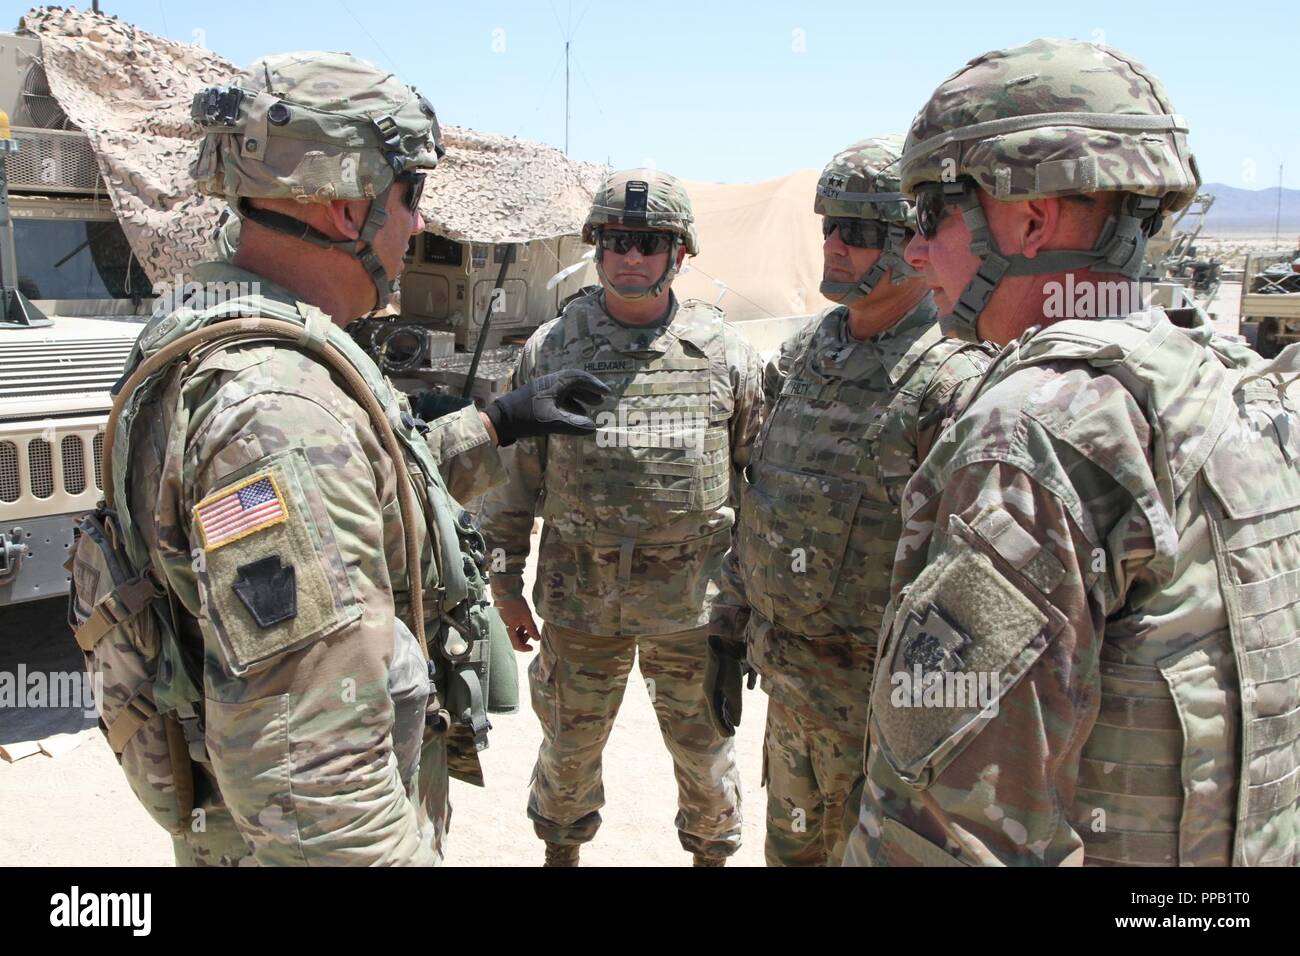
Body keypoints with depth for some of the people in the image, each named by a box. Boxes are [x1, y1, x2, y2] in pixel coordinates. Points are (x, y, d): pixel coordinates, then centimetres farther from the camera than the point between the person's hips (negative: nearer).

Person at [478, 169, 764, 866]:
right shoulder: (549, 350, -2)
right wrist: (505, 582, 5)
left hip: (692, 598, 0)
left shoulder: (726, 354, -3)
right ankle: (561, 848, 43)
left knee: (702, 744, 16)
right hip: (578, 597, 1)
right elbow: (513, 474, 4)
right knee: (570, 743, 17)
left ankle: (712, 850, 42)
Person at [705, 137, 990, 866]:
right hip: (789, 683, 7)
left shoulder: (955, 384, -19)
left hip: (878, 700, -7)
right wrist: (731, 633, 14)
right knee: (792, 848, 23)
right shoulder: (806, 354, 6)